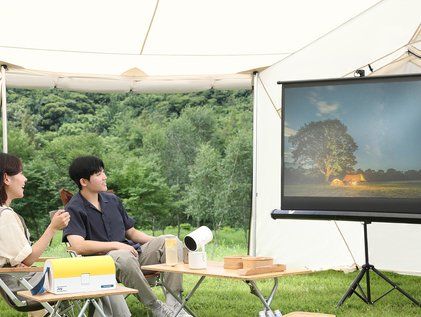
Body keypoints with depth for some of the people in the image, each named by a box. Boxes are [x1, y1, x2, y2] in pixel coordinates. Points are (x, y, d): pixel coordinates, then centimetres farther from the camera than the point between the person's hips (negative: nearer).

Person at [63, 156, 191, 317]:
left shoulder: (112, 200, 18)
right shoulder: (74, 209, -4)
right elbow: (79, 246, -20)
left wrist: (157, 241, 5)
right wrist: (116, 245, -20)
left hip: (131, 253, 7)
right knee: (124, 257, -40)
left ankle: (173, 303, -21)